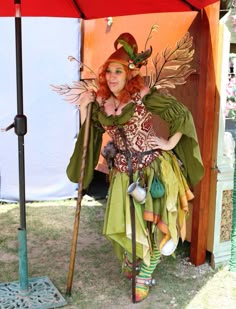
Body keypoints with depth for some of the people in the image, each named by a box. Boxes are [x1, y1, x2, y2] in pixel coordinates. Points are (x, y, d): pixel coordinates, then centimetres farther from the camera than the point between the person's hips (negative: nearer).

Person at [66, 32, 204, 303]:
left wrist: (170, 143, -13)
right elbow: (89, 136, 6)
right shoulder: (100, 103, 0)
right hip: (123, 171, 4)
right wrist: (83, 109, -3)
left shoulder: (145, 97, -15)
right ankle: (131, 259, 43)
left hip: (153, 168, -4)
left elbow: (183, 115, -13)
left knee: (151, 221, 5)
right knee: (121, 224, 11)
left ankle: (144, 275, 25)